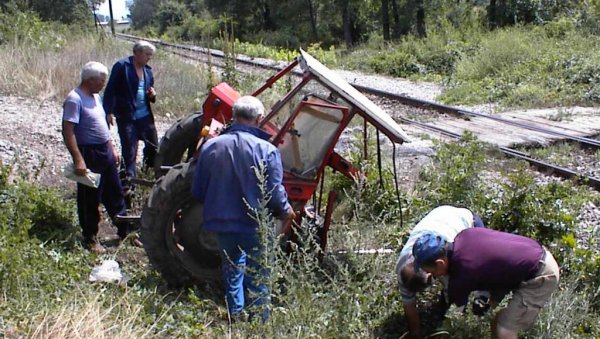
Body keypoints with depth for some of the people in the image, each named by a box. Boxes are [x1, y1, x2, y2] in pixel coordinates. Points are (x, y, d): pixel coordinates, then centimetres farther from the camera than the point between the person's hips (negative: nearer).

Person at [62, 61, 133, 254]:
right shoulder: (74, 99, -17)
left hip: (105, 151, 9)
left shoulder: (96, 97, 11)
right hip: (89, 154, -9)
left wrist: (112, 148, 19)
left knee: (115, 194, 16)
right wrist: (78, 160, -28)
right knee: (90, 198, 3)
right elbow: (68, 131, -23)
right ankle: (90, 238, 16)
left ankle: (124, 231, 27)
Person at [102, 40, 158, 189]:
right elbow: (110, 90, -10)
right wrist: (108, 112, -16)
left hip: (145, 116, 6)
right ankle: (129, 180, 11)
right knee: (129, 151, 0)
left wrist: (152, 95, -3)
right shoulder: (121, 66, -8)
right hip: (126, 117, -6)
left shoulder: (148, 70, 11)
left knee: (153, 148, 8)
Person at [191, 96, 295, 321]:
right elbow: (275, 193, -15)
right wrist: (285, 211, 7)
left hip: (223, 224, 4)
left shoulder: (211, 146, -7)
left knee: (232, 272, 26)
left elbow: (197, 192, 0)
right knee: (257, 278, 14)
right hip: (256, 226, -4)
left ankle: (235, 317, 38)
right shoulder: (266, 150, -18)